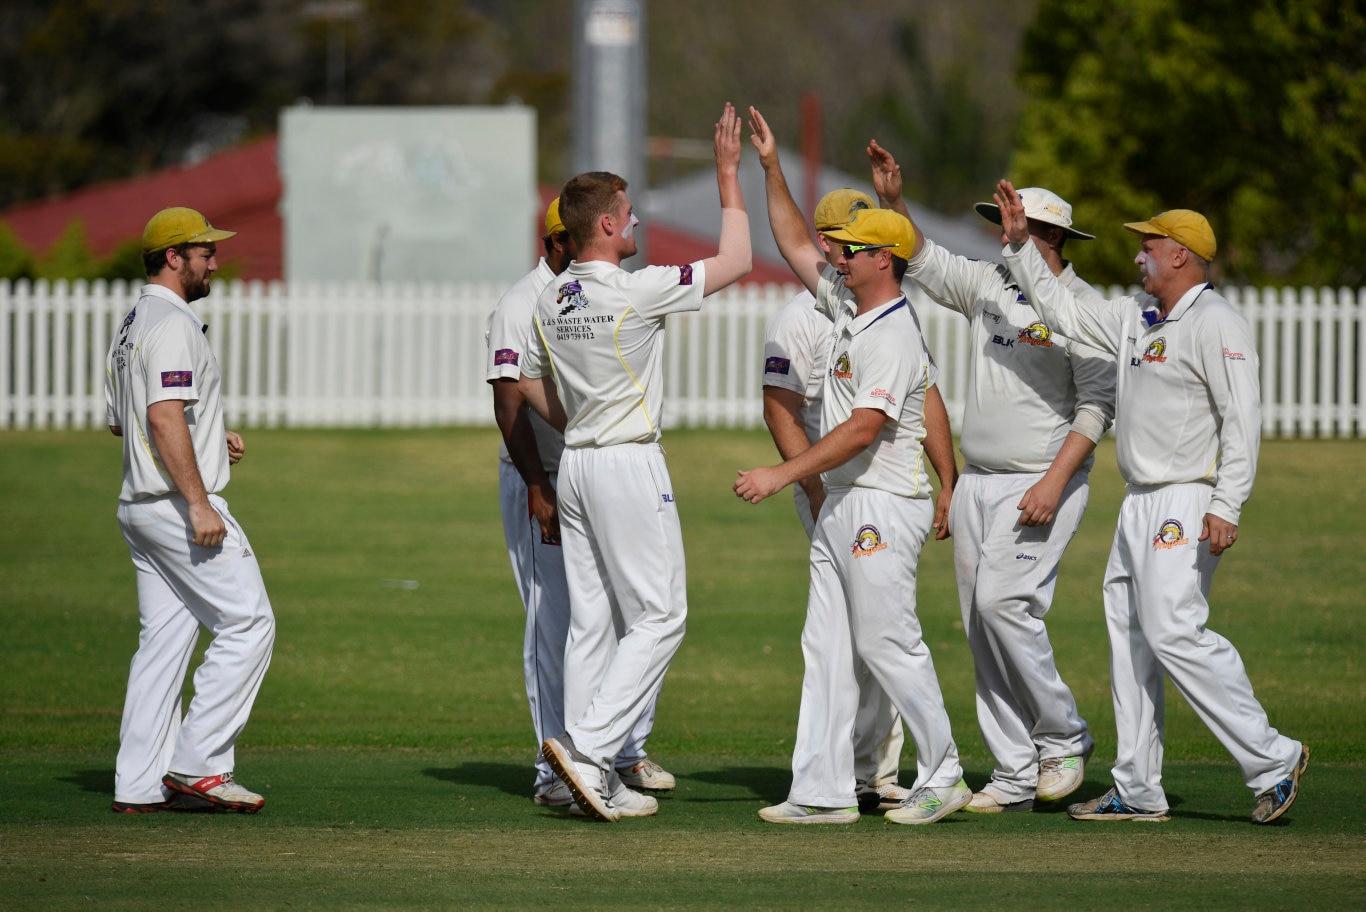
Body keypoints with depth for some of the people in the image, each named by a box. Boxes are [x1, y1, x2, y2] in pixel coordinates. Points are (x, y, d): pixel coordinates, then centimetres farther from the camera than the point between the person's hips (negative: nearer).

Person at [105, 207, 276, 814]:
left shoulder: (131, 326, 18)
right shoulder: (173, 325, -14)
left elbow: (120, 420, 26)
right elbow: (165, 416, -24)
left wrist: (207, 437, 21)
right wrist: (199, 504, -26)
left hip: (139, 507, 10)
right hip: (178, 505, -10)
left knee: (164, 639, 9)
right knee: (248, 623, -6)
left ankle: (139, 784, 6)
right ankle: (198, 763, -9)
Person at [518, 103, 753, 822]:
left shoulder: (550, 302, 6)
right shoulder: (637, 291, -16)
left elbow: (532, 386, 17)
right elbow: (735, 262, -9)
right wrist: (729, 178, -2)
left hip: (574, 465, 8)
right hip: (630, 465, -8)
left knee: (591, 621, 8)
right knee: (659, 616, -3)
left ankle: (594, 780, 7)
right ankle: (589, 748, -15)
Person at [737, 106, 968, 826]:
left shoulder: (896, 335, -17)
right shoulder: (847, 305, 11)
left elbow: (863, 429, -24)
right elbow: (796, 246, 21)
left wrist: (783, 475, -26)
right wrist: (770, 168, 14)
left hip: (884, 506, -10)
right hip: (840, 504, 10)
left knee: (888, 643, -7)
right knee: (827, 649, 5)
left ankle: (942, 777, 3)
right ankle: (822, 791, 5)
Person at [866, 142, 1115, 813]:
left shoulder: (1083, 308, -9)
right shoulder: (988, 284, 11)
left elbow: (1097, 405, -14)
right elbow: (924, 261, 17)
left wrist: (1055, 482, -22)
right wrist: (892, 202, 1)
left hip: (1042, 486, -7)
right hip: (975, 482, 7)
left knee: (1003, 603, -20)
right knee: (982, 628, 3)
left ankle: (1064, 738, -3)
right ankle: (1015, 776, 7)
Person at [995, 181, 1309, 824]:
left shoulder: (1216, 324, -12)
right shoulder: (1136, 317, 15)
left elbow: (1242, 419, -18)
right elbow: (1060, 310, 24)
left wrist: (1225, 508, -25)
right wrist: (1020, 243, 15)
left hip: (1187, 505, -10)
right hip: (1139, 506, 10)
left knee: (1172, 631, -18)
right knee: (1129, 635, 8)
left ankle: (1270, 760, -12)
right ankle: (1137, 792, 12)